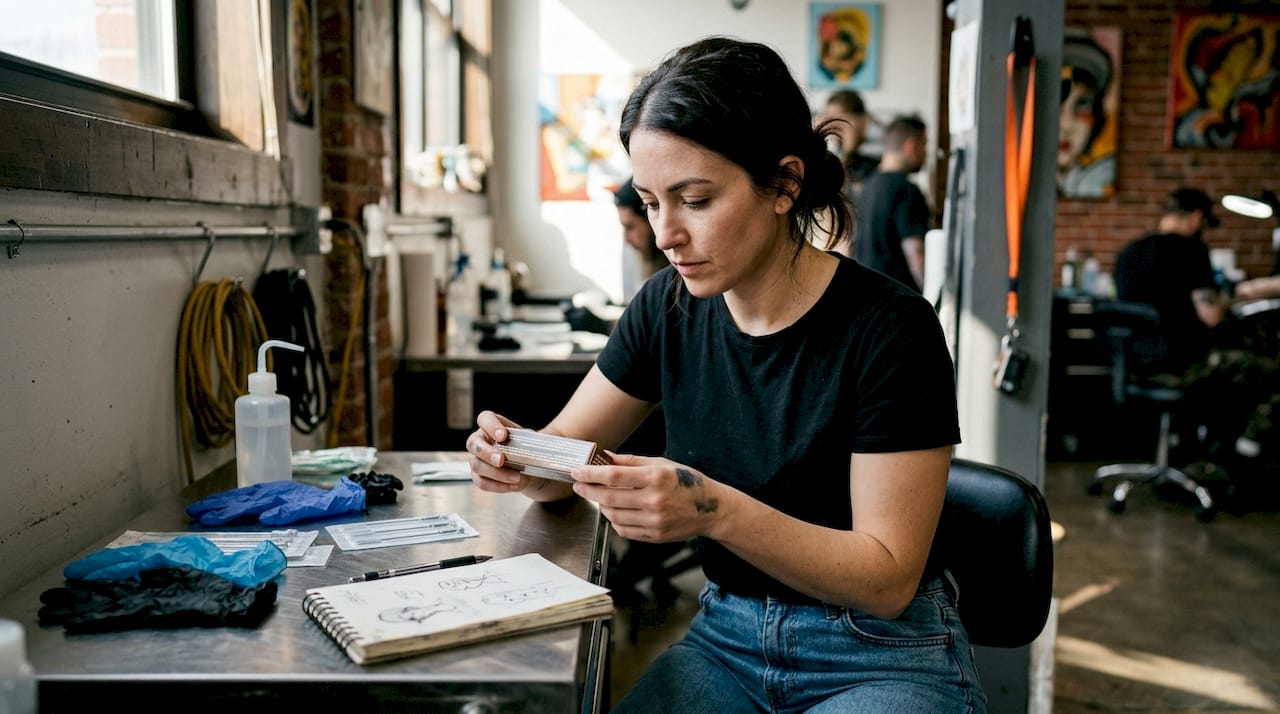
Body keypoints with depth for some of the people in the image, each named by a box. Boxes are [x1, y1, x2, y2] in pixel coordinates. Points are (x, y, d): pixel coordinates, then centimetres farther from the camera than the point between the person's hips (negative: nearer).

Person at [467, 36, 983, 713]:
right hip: (727, 638, 3)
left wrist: (716, 510, -34)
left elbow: (888, 580, -19)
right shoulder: (670, 307, -5)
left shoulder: (887, 328, -20)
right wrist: (519, 460, -19)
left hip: (884, 655, -3)